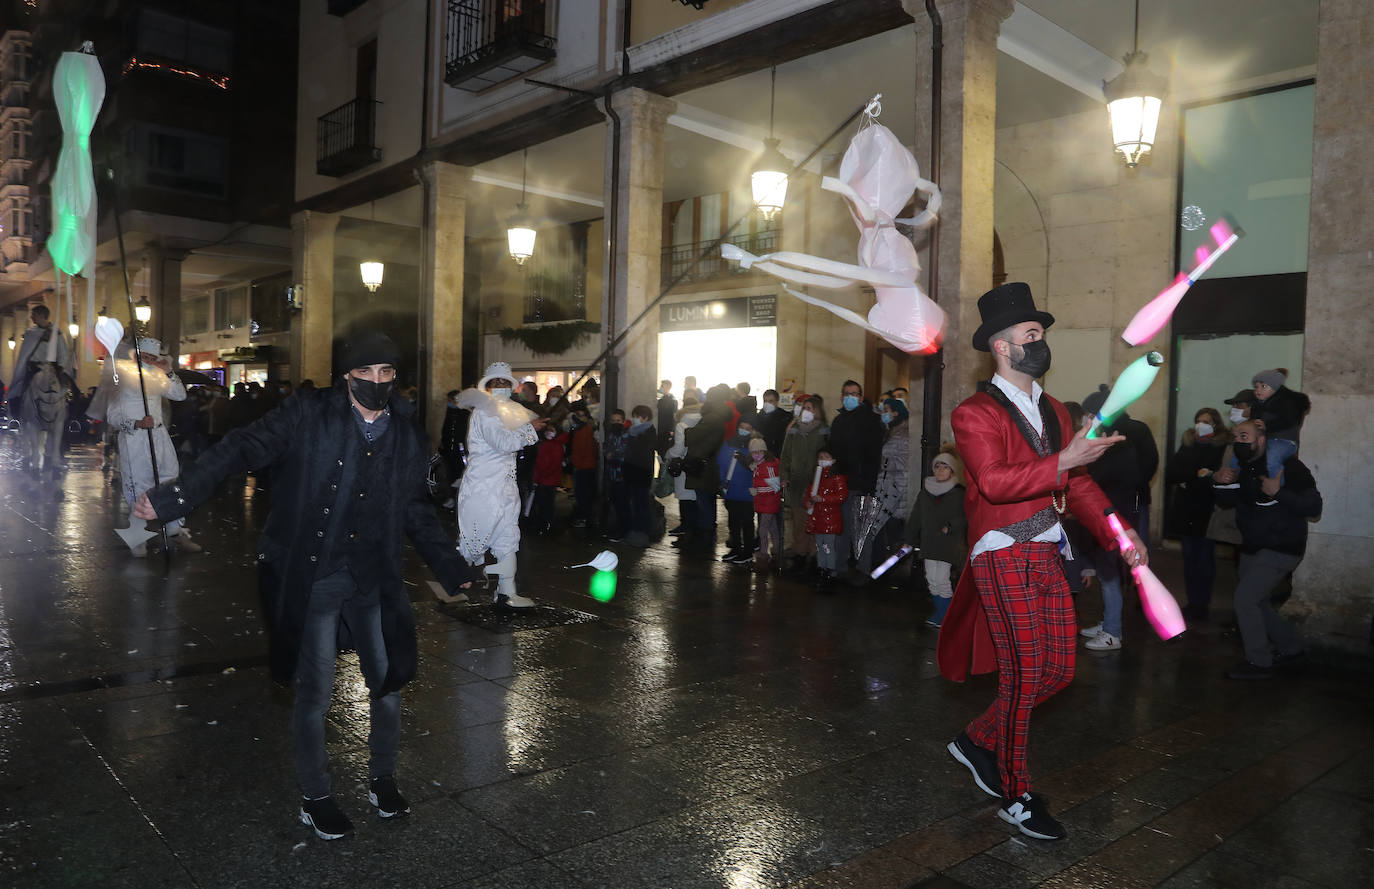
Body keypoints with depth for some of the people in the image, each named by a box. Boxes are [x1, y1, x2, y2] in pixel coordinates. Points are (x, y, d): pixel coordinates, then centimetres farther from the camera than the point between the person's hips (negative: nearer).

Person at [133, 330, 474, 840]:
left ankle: (382, 778, 36)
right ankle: (315, 798, 28)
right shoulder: (310, 414, -9)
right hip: (310, 581, -3)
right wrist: (173, 496, -20)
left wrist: (450, 568, 11)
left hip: (371, 581, 4)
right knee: (314, 693, 6)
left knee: (389, 680, 12)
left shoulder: (408, 437, 3)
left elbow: (414, 511, 12)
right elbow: (243, 450, -11)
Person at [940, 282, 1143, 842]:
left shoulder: (1053, 412, 18)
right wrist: (1063, 460, -28)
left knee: (1058, 669, 9)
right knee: (1023, 675, -4)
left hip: (1047, 557, 8)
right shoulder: (975, 413, -8)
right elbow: (993, 480, -22)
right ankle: (1016, 798, 14)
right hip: (1003, 557, -8)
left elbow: (1077, 482, 17)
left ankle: (978, 741, 29)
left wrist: (1116, 530, 4)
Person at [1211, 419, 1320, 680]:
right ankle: (1292, 649, 37)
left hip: (1280, 550, -8)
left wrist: (1278, 492, -33)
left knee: (1245, 599, -15)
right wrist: (1219, 481, -9)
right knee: (1256, 603, 17)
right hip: (1252, 548, 8)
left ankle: (1258, 663, -3)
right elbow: (1227, 501, 11)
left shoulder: (1287, 466, -17)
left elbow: (1313, 506, -21)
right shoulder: (1243, 468, 6)